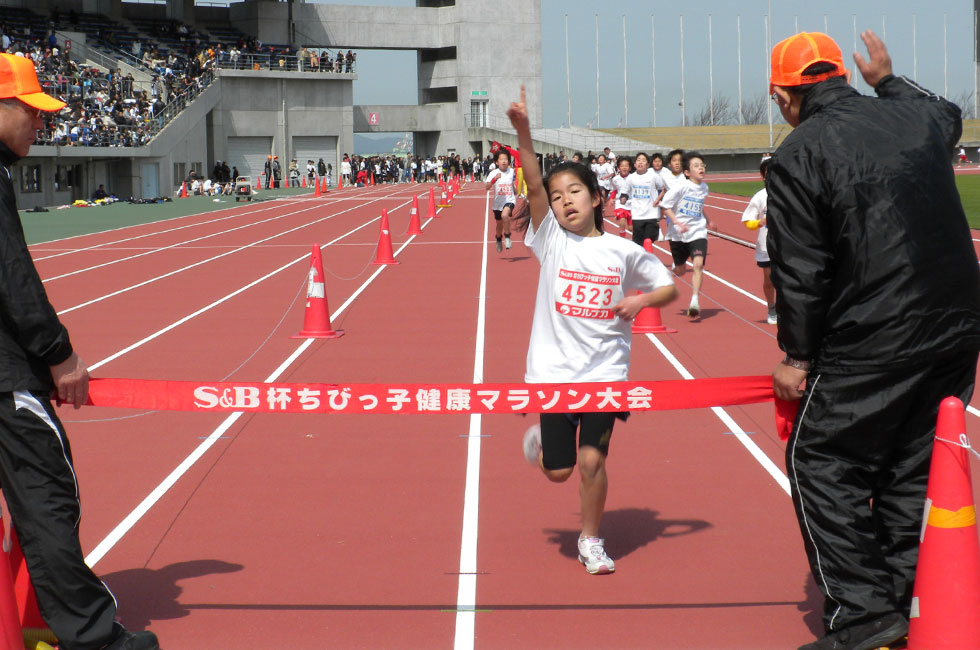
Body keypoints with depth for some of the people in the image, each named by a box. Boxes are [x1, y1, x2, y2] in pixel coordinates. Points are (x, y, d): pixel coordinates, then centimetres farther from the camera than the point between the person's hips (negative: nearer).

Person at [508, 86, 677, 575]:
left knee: (591, 461, -5)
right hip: (555, 369, 0)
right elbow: (534, 186, -15)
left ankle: (591, 541, 18)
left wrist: (641, 300, -9)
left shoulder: (623, 251, 2)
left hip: (605, 371, 0)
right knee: (558, 470, 4)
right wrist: (523, 131, -28)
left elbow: (668, 287, 13)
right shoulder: (552, 241, -1)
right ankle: (541, 438, 40)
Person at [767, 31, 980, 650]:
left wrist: (799, 355, -1)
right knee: (912, 468, 16)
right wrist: (889, 80, 42)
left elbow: (800, 271, -11)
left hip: (873, 344, -7)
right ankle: (908, 600, 21)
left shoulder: (797, 156, -10)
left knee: (820, 463, 5)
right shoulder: (918, 118, 7)